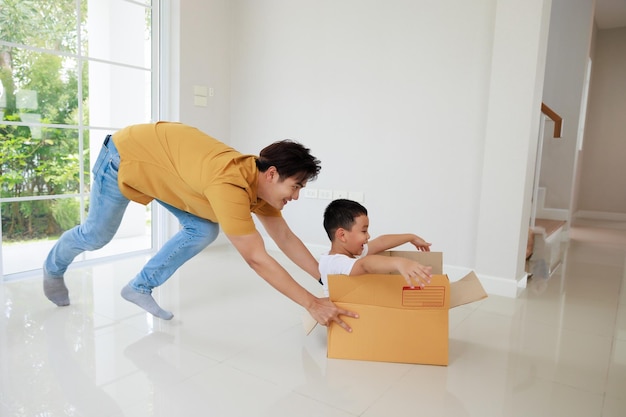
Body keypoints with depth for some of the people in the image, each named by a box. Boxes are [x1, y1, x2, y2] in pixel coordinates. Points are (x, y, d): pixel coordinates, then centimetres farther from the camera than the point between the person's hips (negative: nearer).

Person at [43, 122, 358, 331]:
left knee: (203, 230, -4)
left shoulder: (259, 181, -15)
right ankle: (53, 268, 44)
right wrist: (311, 303, -37)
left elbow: (285, 238, -8)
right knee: (96, 235, 10)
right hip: (125, 155, -7)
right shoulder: (231, 186, -40)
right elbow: (257, 260, -40)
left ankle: (140, 287, 13)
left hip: (158, 158, 7)